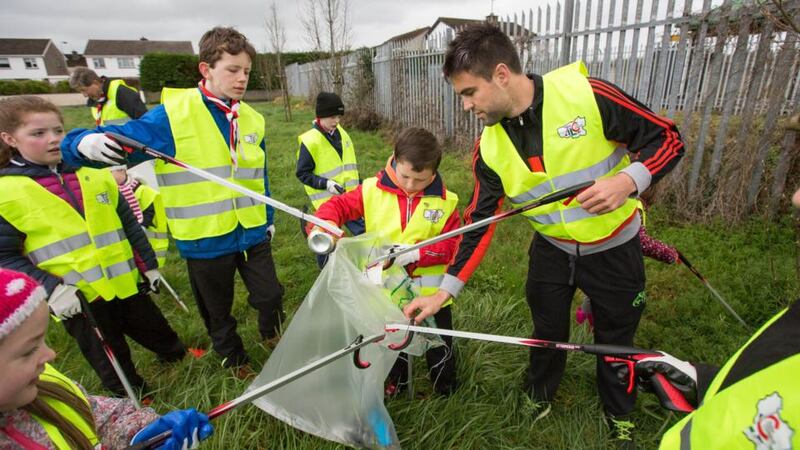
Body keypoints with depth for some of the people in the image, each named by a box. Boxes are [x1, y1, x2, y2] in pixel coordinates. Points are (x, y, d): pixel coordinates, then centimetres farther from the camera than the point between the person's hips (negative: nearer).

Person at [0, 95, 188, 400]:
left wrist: (148, 264, 9)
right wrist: (50, 289, -18)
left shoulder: (93, 174, 3)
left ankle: (178, 355, 50)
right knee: (110, 360, 17)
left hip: (124, 280, 3)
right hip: (76, 297, -2)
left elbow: (128, 223, 8)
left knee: (154, 329, 22)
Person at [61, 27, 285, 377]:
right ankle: (234, 358, 46)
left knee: (270, 296, 13)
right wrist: (87, 143, -39)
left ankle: (271, 334, 46)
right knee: (218, 312, 18)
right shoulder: (172, 115, -14)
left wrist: (268, 218, 16)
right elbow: (120, 139, -17)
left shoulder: (252, 119, 2)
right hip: (205, 239, -3)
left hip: (253, 232, 3)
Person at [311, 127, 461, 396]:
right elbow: (339, 206, -5)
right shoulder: (372, 190, -12)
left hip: (430, 290, -1)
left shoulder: (444, 201, -13)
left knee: (439, 347, 20)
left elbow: (451, 245, -13)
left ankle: (446, 391, 48)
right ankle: (397, 383, 54)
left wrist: (417, 253, -26)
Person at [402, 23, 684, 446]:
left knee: (615, 337, 17)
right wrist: (444, 292, -11)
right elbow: (480, 222, -9)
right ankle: (539, 396, 49)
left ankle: (619, 415, 46)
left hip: (614, 248, -2)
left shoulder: (587, 95, -24)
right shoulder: (490, 147, -12)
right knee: (547, 332, 18)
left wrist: (627, 180, -34)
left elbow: (667, 137, -13)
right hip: (551, 250, 3)